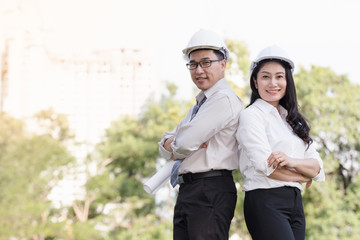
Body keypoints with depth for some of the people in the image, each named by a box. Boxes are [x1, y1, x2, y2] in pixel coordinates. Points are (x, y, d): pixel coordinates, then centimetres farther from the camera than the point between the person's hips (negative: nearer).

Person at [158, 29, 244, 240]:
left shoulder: (224, 99, -10)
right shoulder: (200, 105, 23)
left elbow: (185, 144, -16)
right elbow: (166, 145, 20)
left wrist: (171, 145, 7)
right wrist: (172, 143, -5)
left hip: (211, 193, -10)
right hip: (187, 191, 10)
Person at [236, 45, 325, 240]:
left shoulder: (293, 120, 19)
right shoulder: (251, 115, -1)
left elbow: (317, 167, 9)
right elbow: (265, 165, -13)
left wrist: (291, 161, -12)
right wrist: (302, 176, 1)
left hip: (295, 201, 7)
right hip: (265, 200, -7)